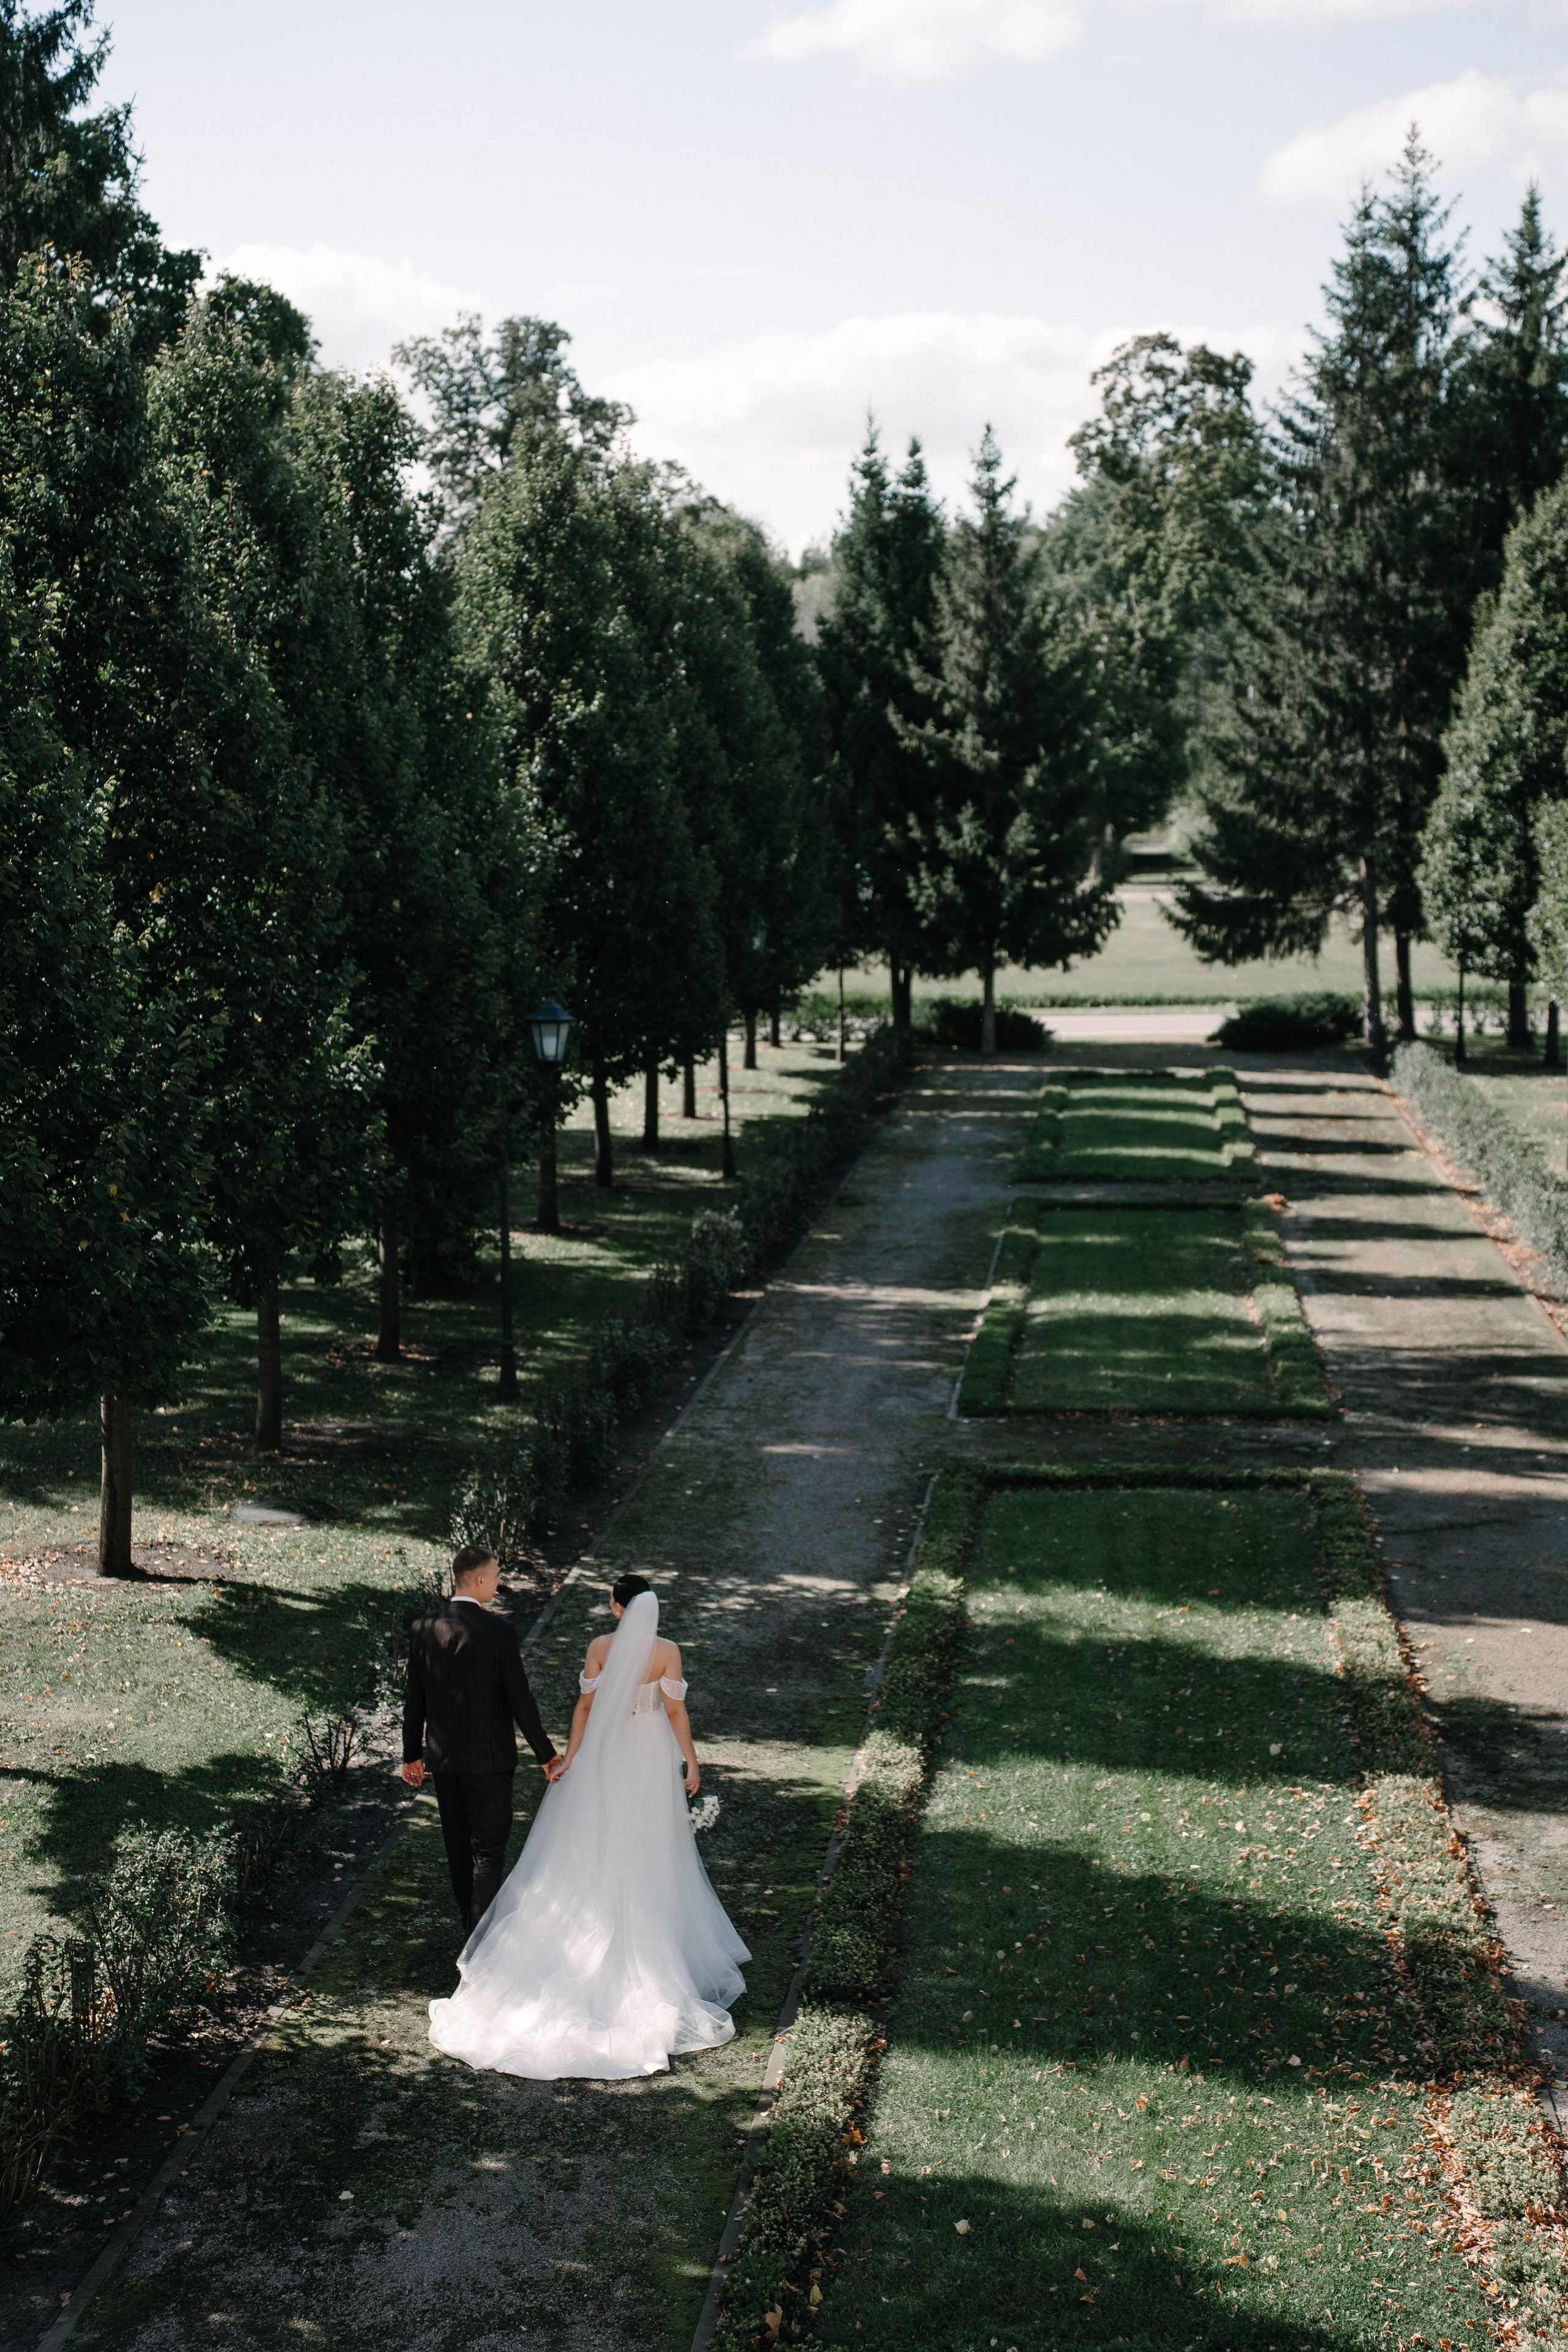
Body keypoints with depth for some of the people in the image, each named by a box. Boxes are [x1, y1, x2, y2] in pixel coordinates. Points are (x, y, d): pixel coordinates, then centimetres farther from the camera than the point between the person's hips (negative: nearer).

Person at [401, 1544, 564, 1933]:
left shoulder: (423, 1629, -3)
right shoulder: (499, 1631, -16)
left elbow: (414, 1700, 4)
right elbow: (520, 1700, -13)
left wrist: (412, 1755, 15)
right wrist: (547, 1755, -4)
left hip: (442, 1756, 5)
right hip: (489, 1756, -5)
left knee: (458, 1846, 18)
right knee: (489, 1849, 2)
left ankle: (473, 1926, 31)